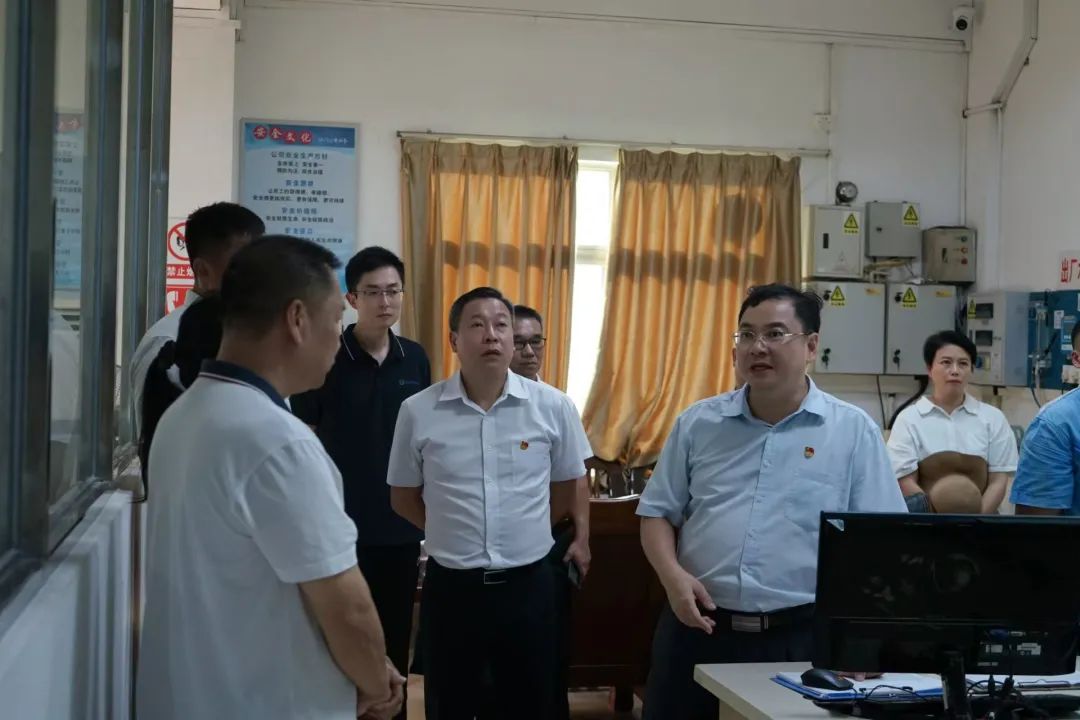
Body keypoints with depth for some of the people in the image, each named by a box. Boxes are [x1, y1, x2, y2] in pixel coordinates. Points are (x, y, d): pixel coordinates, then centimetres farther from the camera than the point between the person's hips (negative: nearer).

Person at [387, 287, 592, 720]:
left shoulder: (553, 407, -5)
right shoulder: (418, 412, -6)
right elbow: (403, 498, 7)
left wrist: (522, 528, 9)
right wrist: (453, 531, 5)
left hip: (527, 585, 1)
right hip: (450, 587, 0)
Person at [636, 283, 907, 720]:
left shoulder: (853, 430, -1)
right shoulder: (698, 423, 6)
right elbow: (658, 513, 10)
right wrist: (673, 576, -9)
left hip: (801, 636, -2)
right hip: (697, 628, 2)